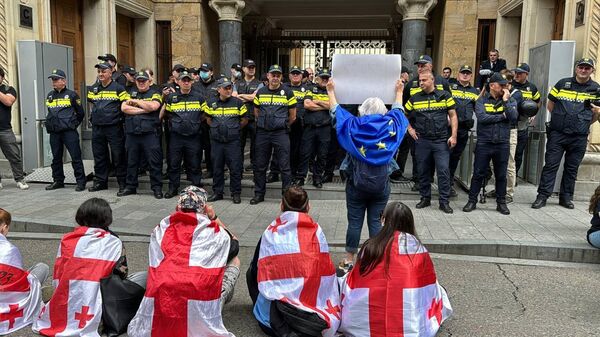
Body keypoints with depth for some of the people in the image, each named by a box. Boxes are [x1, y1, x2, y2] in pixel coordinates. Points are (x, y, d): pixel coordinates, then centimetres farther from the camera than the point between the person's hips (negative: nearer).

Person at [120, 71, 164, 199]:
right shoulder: (130, 94, 15)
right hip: (132, 134, 4)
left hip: (150, 134, -4)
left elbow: (153, 106, -16)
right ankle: (130, 187, 23)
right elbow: (124, 108, -2)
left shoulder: (154, 94, 6)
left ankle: (157, 188, 7)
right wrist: (143, 110, -10)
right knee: (131, 162, 12)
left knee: (154, 162, -2)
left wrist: (136, 101, -6)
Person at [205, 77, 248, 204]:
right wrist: (217, 129, 11)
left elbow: (244, 120, 8)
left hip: (233, 141, -2)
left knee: (235, 168, 0)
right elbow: (208, 119, 18)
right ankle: (217, 192, 21)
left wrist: (235, 129, 7)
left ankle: (236, 193, 11)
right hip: (216, 141, 2)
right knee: (217, 168, 9)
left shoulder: (238, 102, 0)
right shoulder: (211, 103, 4)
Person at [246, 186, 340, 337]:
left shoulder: (270, 233, -1)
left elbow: (257, 271, 7)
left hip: (277, 311, 0)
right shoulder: (316, 231, -1)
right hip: (316, 304, 1)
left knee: (251, 272, 27)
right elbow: (326, 271, 6)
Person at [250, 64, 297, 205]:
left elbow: (292, 116, 5)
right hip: (262, 133, 3)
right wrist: (263, 124, 14)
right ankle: (259, 193, 20)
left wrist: (283, 125, 10)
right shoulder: (260, 92, 9)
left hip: (281, 133, -3)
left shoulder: (288, 92, 1)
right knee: (260, 165, 8)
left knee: (284, 166, -1)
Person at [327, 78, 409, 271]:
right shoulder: (390, 126, -2)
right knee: (376, 222, 6)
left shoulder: (354, 126, -6)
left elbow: (337, 112, 10)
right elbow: (397, 111, 18)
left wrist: (331, 92, 25)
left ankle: (349, 261, 13)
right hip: (381, 183, 1)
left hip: (357, 182, -1)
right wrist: (399, 92, 36)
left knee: (354, 222, 4)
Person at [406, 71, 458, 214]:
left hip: (441, 141, -2)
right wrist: (410, 129, 6)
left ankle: (444, 201, 4)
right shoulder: (415, 98, 7)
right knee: (423, 171, 8)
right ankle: (425, 198, 22)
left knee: (443, 171, -5)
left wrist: (453, 135, -5)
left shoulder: (444, 95, 2)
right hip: (422, 141, 2)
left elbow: (453, 116, 3)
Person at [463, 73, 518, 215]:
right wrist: (502, 116, -9)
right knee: (478, 174, 4)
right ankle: (472, 200, 15)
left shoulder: (510, 101, 6)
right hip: (484, 143, -2)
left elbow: (514, 118, -10)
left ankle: (501, 202, 22)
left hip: (502, 144, 2)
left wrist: (505, 101, -11)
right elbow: (481, 117, -16)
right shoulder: (482, 100, 1)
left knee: (501, 175, 10)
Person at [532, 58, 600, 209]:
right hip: (557, 134, -1)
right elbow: (550, 105, 11)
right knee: (550, 165, -3)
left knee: (572, 168, 10)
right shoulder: (563, 83, 6)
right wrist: (560, 119, 5)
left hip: (579, 137, 1)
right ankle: (542, 196, 1)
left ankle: (566, 197, 20)